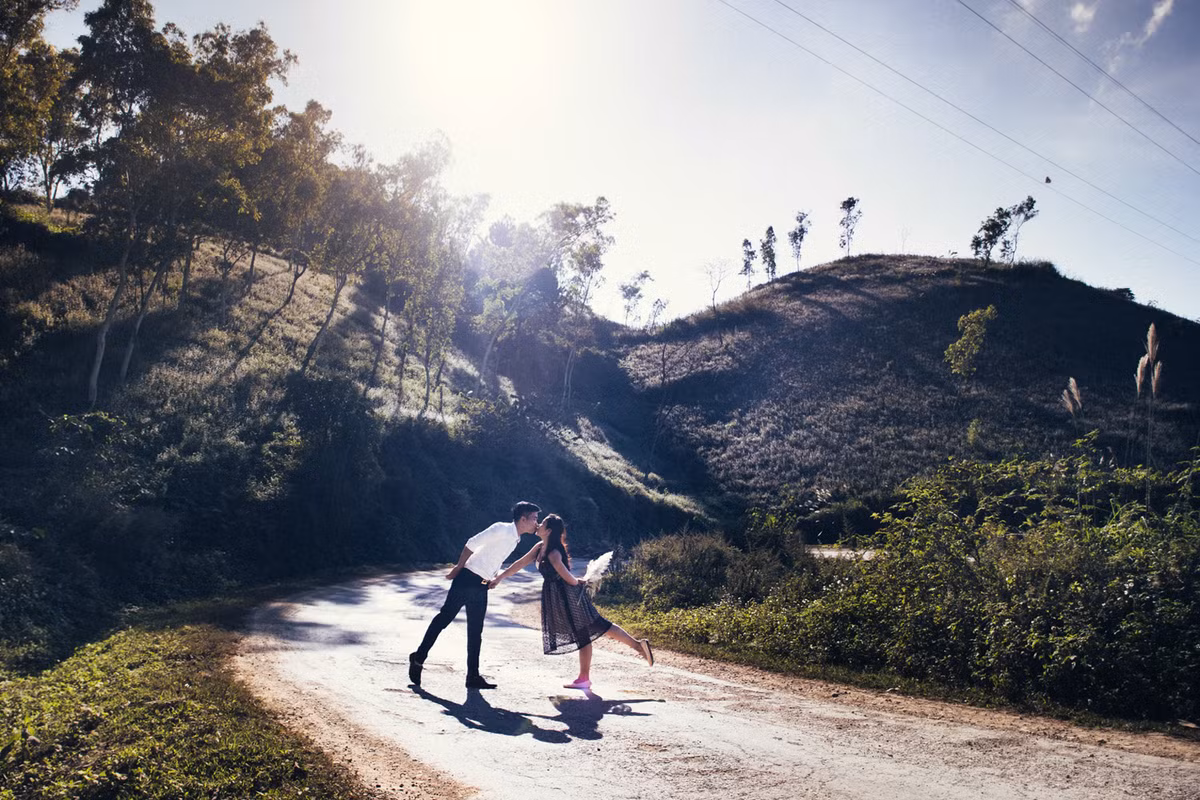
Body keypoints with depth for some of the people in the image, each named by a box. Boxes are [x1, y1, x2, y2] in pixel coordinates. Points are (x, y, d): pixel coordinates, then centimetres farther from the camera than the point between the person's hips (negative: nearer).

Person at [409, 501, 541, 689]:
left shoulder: (515, 539, 12)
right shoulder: (501, 529, -14)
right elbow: (472, 543, -16)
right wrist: (458, 568, -11)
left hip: (481, 586, 8)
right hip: (467, 579, -8)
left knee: (475, 632, 9)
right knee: (444, 618, -2)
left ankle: (473, 676, 14)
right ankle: (419, 657, 12)